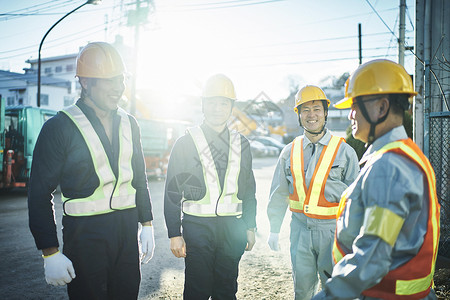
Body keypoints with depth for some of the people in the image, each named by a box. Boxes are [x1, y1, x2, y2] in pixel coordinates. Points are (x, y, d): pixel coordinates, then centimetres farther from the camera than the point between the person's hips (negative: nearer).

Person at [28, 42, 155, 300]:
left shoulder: (129, 124, 7)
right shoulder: (60, 127, -9)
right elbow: (40, 194, -8)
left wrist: (147, 225, 11)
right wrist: (50, 253, -10)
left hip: (127, 228, 5)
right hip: (84, 231, -5)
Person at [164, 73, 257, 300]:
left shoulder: (241, 145, 10)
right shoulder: (186, 143, -1)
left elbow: (249, 191, 14)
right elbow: (172, 192, -2)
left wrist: (250, 227, 11)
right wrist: (174, 233, -6)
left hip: (232, 229, 3)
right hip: (197, 227, -3)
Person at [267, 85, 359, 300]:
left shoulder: (344, 151, -3)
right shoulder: (290, 152, 5)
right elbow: (279, 193, 11)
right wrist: (274, 229, 11)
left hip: (332, 229, -2)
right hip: (300, 228, 3)